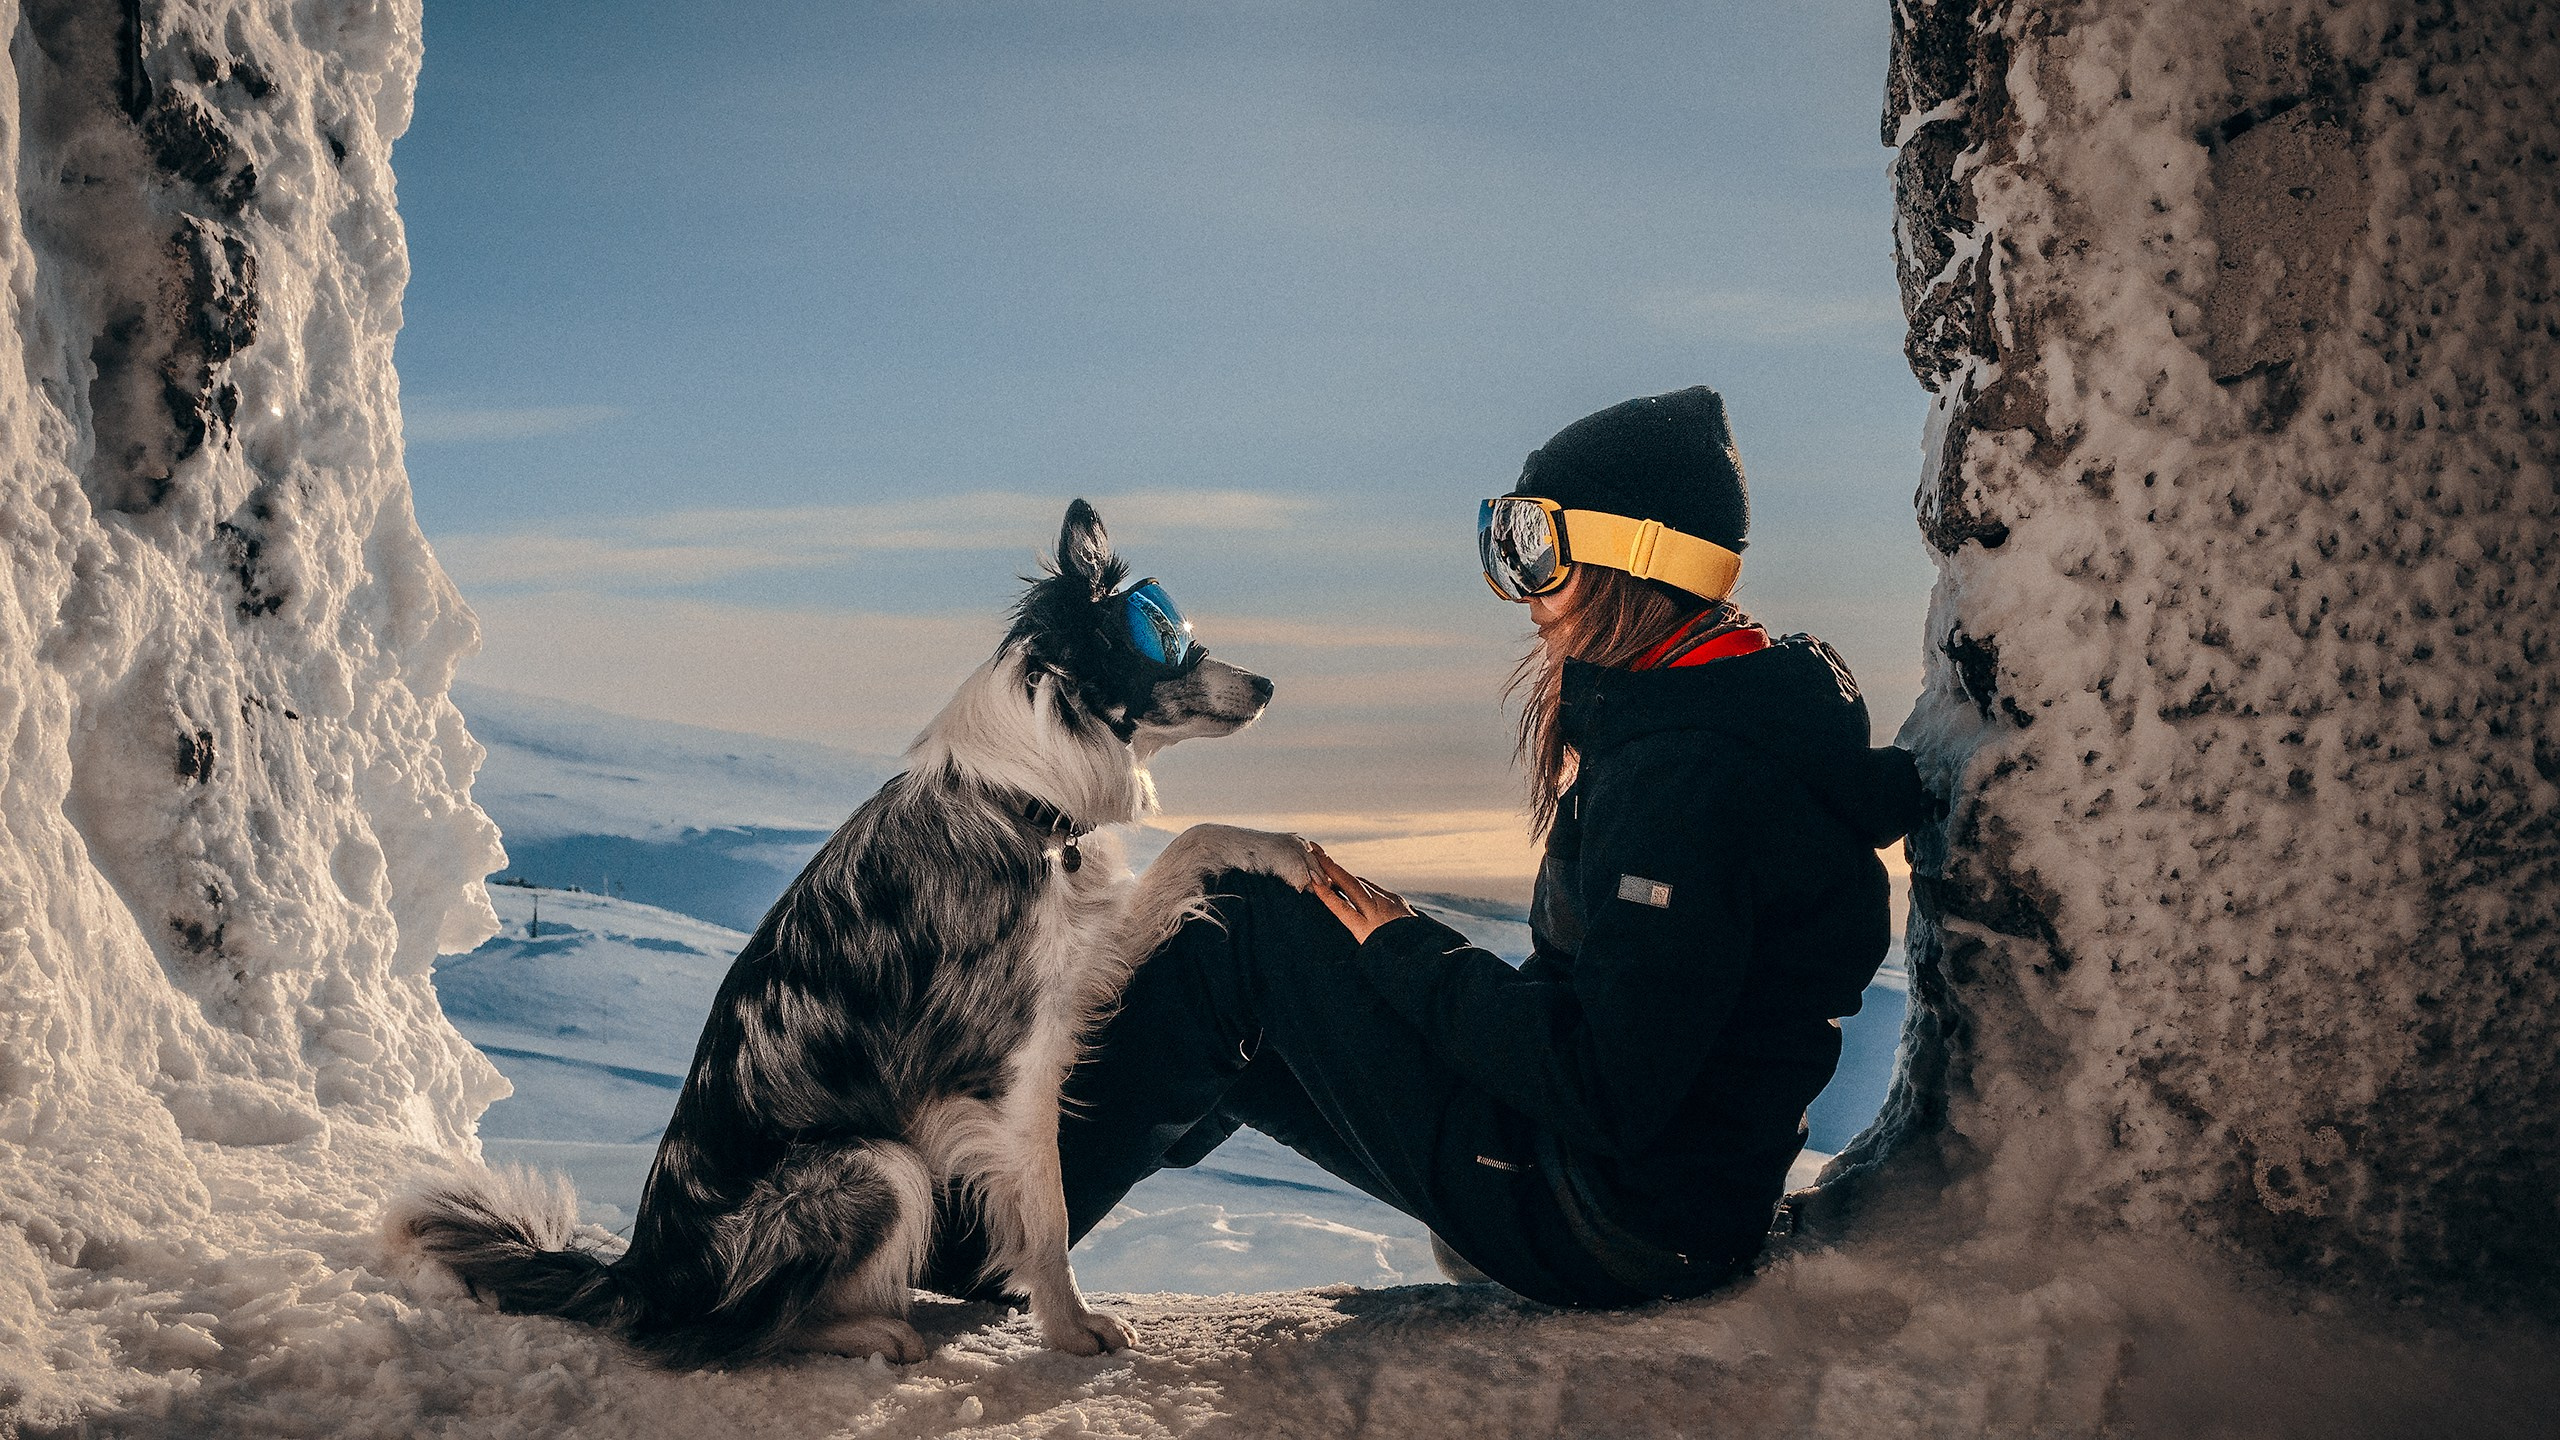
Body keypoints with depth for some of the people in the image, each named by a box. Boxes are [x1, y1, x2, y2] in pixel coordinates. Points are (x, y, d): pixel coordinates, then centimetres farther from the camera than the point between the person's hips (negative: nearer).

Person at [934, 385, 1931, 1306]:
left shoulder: (1681, 781, -25)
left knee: (1239, 929, -5)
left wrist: (1401, 950, -15)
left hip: (1613, 1231, -10)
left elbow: (1608, 1096, -27)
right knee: (1228, 1048, 15)